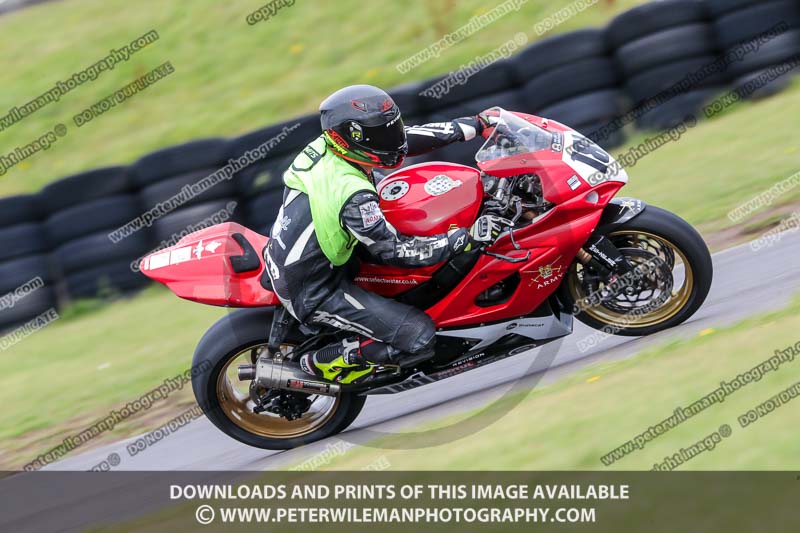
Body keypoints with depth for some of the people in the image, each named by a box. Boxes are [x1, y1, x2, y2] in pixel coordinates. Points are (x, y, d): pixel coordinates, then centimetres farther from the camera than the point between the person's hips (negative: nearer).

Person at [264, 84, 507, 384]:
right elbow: (395, 252, -25)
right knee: (419, 337, -13)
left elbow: (403, 139, 3)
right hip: (314, 294, -9)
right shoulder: (352, 195, -31)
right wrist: (468, 237, -24)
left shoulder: (325, 146, -7)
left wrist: (470, 126, 6)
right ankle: (322, 365, 1)